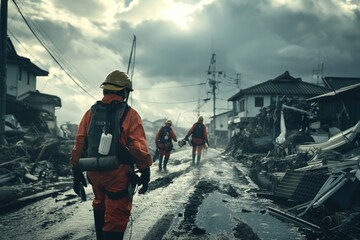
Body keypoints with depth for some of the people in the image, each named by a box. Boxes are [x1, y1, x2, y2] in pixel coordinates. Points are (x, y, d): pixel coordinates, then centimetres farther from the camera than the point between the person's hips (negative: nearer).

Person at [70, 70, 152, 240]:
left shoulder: (91, 113, 4)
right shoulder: (130, 115, -8)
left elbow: (79, 144, 5)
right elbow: (139, 148, -11)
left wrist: (77, 171, 12)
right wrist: (145, 172, -1)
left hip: (94, 173, 5)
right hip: (118, 175, -5)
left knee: (100, 204, 29)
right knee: (115, 219, 1)